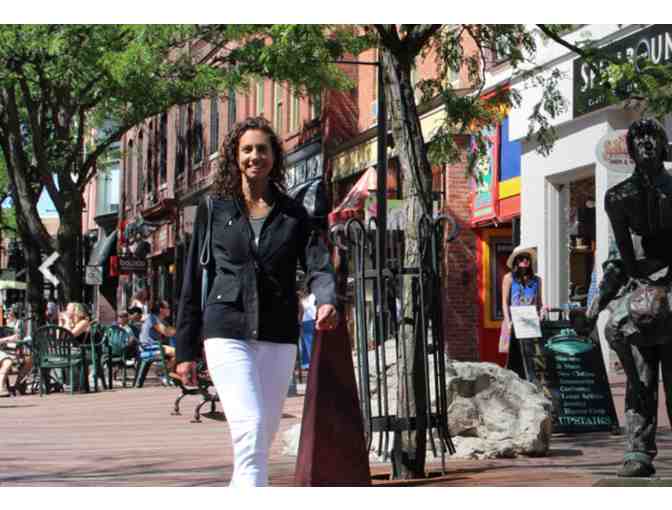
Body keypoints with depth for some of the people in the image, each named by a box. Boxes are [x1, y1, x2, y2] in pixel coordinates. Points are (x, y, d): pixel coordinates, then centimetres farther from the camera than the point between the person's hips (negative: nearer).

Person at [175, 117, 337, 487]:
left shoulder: (293, 214, 10)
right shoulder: (214, 210, 6)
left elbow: (318, 265, -3)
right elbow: (193, 283, 8)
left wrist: (327, 301, -26)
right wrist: (186, 350, 5)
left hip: (279, 338, 3)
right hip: (227, 332, -3)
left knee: (264, 435, 8)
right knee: (250, 427, -18)